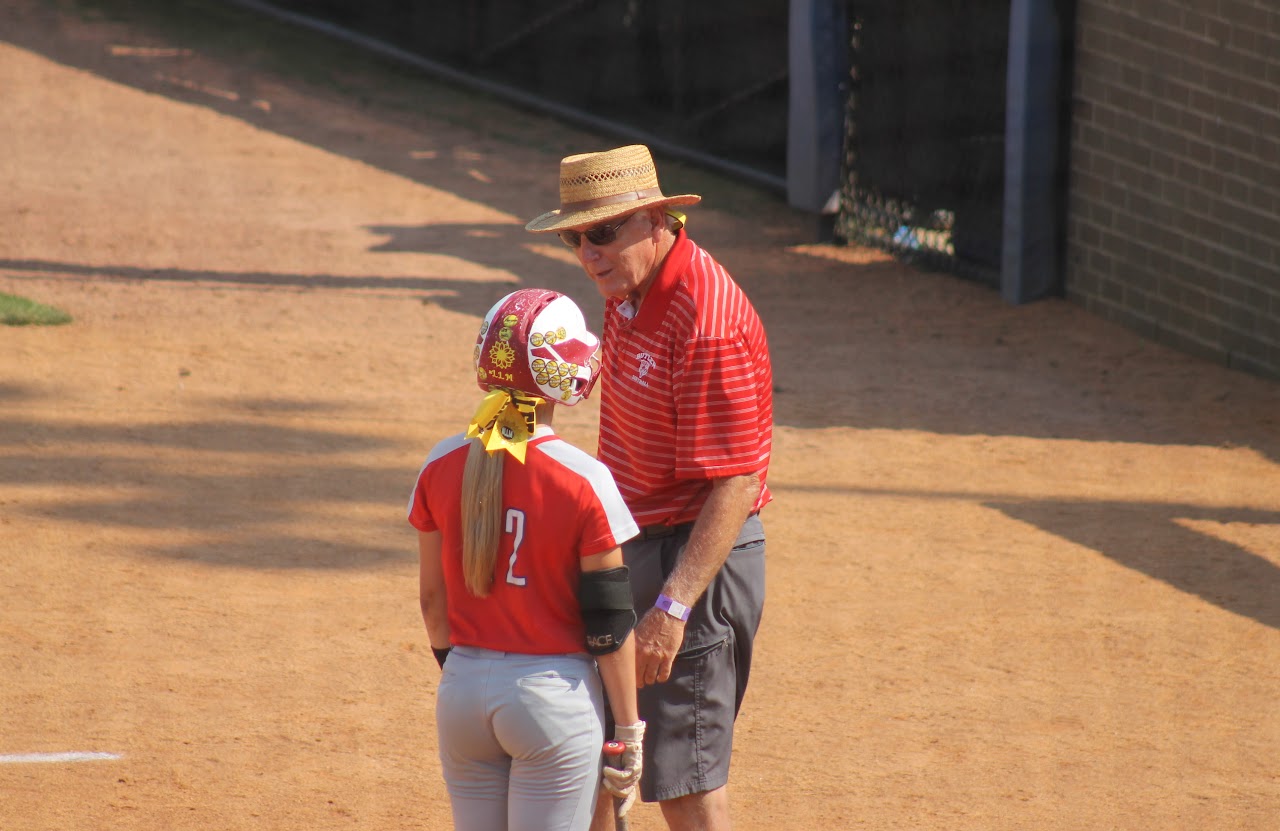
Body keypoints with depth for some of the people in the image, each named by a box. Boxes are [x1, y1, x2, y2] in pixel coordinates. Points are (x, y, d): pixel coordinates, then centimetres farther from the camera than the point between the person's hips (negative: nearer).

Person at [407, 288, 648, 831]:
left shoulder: (442, 467, -2)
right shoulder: (584, 482, -14)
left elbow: (432, 598, 8)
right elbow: (610, 625, -10)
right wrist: (629, 731, -1)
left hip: (462, 694, 4)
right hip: (556, 698, -4)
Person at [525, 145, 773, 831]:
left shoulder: (707, 324, -25)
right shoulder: (628, 291, 5)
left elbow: (736, 485, -26)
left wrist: (674, 606, -29)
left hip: (695, 555, -10)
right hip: (631, 541, 10)